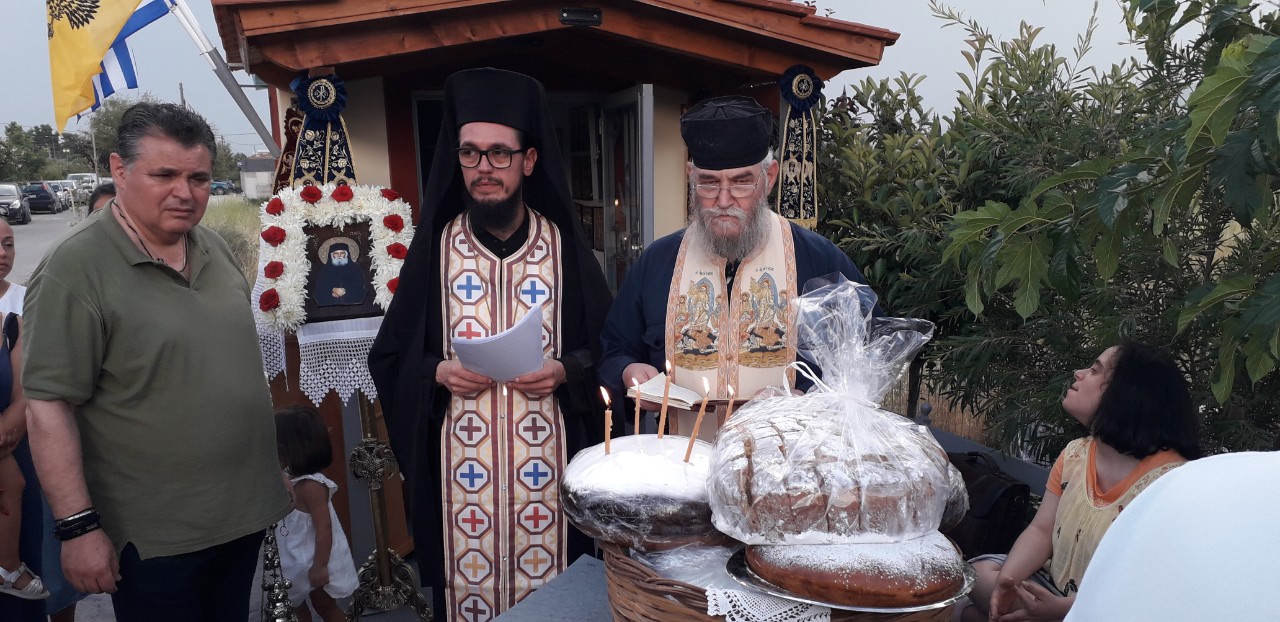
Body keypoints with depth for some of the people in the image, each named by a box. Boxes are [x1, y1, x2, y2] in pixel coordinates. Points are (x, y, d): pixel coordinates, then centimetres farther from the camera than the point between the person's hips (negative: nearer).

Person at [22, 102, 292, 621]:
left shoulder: (215, 249, 5)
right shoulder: (76, 268, -15)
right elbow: (48, 406, -16)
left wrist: (264, 476, 16)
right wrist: (78, 527, -18)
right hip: (156, 538, -6)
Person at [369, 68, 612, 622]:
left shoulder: (564, 247, 0)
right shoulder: (436, 247, 1)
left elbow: (609, 344, 5)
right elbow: (388, 357, 6)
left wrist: (567, 372, -14)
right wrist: (435, 372, -12)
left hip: (549, 461, 0)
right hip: (459, 467, 0)